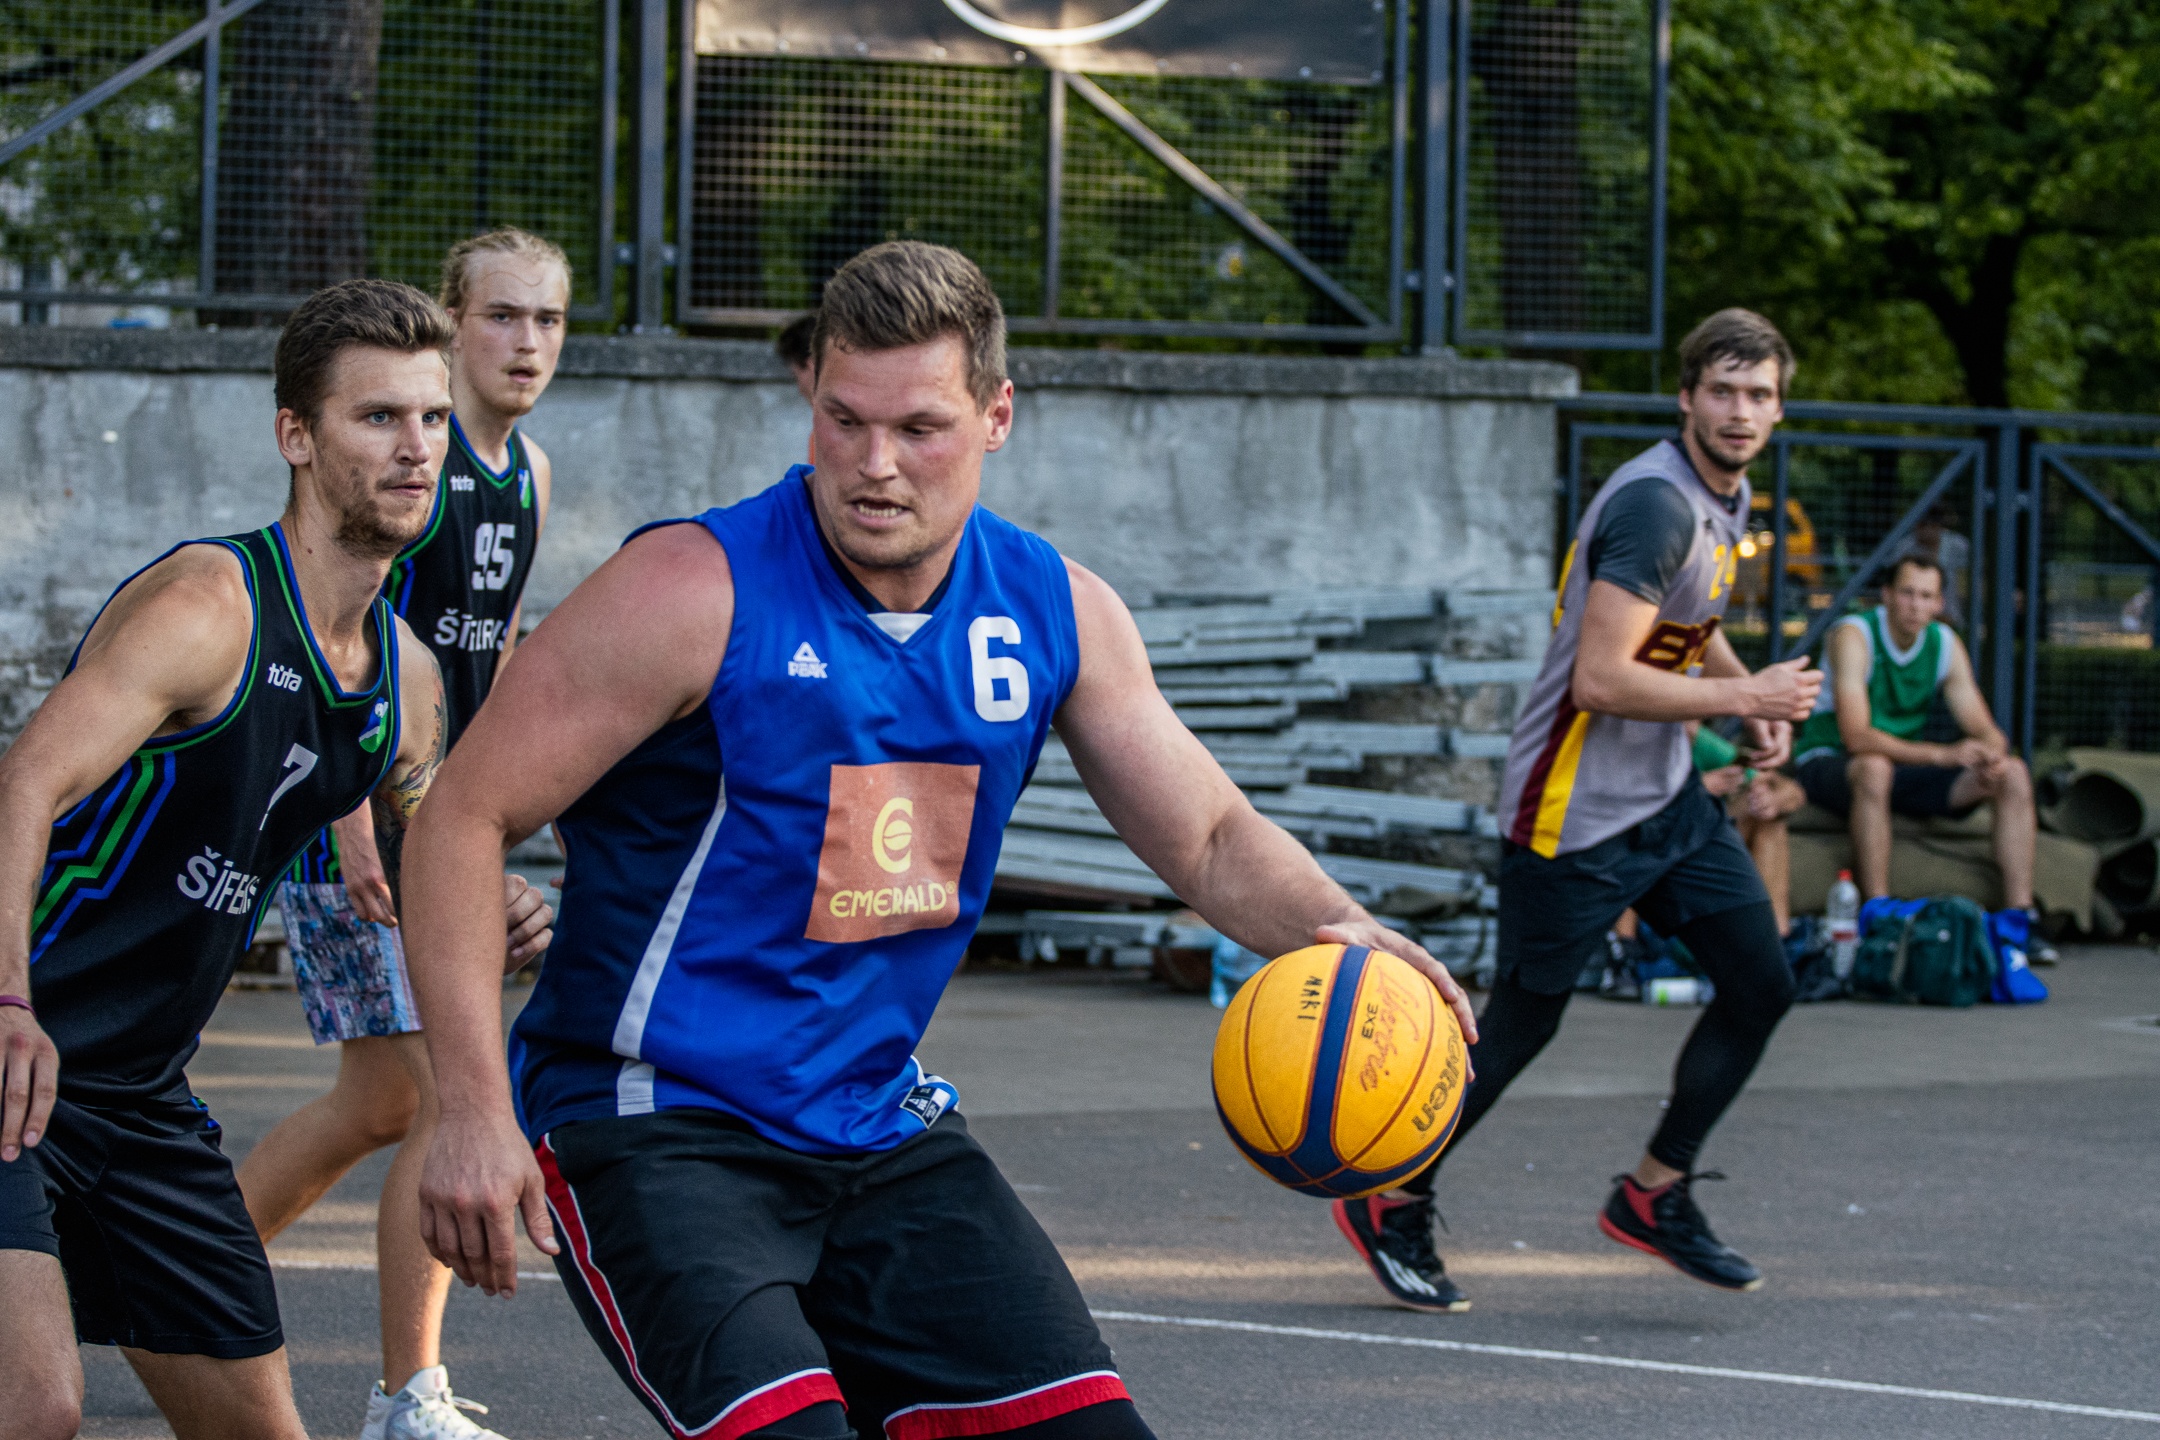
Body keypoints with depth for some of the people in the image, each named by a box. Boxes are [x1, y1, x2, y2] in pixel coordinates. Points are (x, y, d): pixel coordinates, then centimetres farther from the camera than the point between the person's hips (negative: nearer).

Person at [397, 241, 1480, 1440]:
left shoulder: (1056, 614, 2)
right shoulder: (697, 592, -16)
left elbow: (1210, 837, 12)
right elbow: (464, 819, -13)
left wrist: (1334, 931, -11)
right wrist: (474, 1109, -21)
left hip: (882, 1126, 6)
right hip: (651, 1122, -6)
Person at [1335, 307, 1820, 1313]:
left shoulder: (1726, 498, 8)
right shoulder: (1656, 504, -23)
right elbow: (1600, 678, -30)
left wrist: (1752, 700, 10)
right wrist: (1746, 696, -22)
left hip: (1666, 796, 9)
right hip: (1574, 810, -9)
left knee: (1761, 983, 2)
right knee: (1524, 1019, 1)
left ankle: (1654, 1194, 17)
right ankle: (1390, 1205, 19)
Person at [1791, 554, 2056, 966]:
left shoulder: (1946, 644, 1)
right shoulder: (1853, 636, -18)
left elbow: (1983, 728, -2)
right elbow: (1855, 736, -30)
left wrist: (1993, 755, -28)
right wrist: (1940, 754, -39)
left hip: (1906, 767, 6)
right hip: (1832, 763, -6)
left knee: (2014, 774, -10)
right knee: (1874, 768, -42)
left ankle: (2017, 921, -13)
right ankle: (1877, 916, -38)